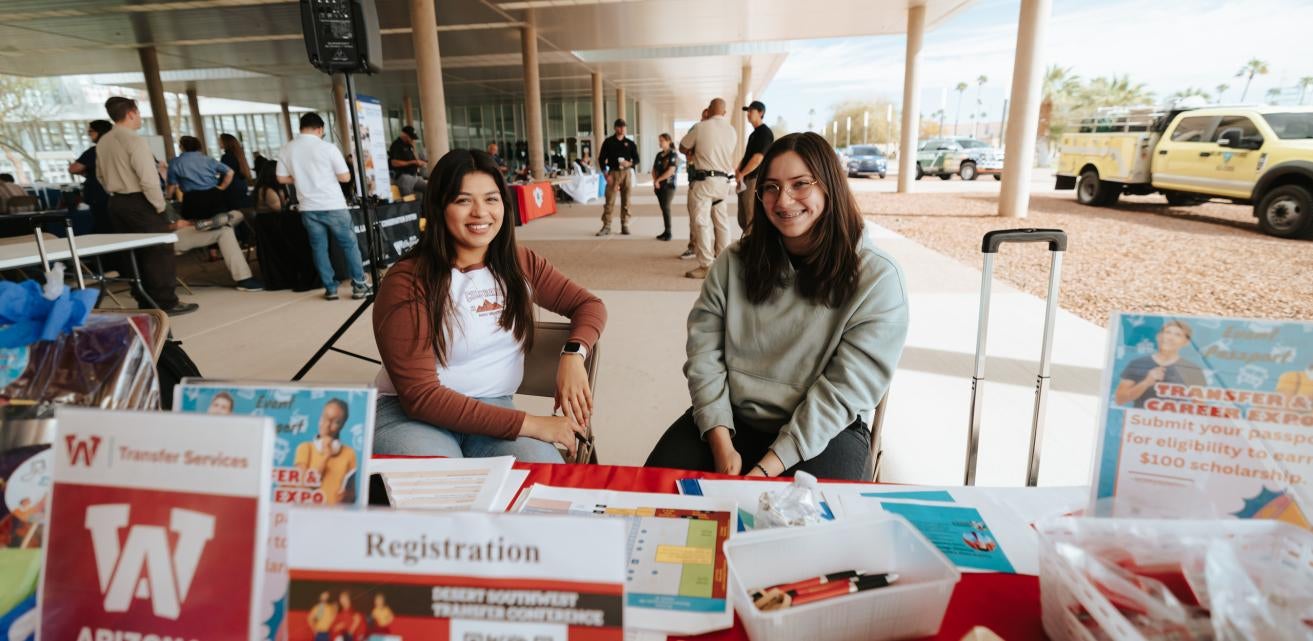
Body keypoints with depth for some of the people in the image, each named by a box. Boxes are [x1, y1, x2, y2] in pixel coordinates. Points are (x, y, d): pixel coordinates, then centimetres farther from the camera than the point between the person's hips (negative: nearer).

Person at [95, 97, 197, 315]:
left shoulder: (102, 142, 10)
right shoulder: (135, 141, -15)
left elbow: (101, 176, 17)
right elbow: (148, 179, -21)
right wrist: (160, 205, -10)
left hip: (116, 202, 8)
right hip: (139, 203, -8)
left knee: (134, 252, 12)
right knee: (159, 251, -3)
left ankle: (145, 303, 17)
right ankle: (167, 302, -4)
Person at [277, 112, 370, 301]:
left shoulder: (286, 150, 3)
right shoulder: (327, 148, -9)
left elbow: (282, 178, 8)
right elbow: (345, 177, -8)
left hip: (308, 208, 4)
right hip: (333, 206, -4)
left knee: (319, 248, 11)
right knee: (349, 245, 7)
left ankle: (330, 289, 13)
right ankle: (359, 286, 7)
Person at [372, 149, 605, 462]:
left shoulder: (521, 264, 4)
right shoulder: (408, 281, -12)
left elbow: (589, 305, 9)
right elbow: (420, 396, -17)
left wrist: (572, 355, -15)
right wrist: (528, 424, -21)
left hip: (492, 408, 4)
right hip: (411, 414, -3)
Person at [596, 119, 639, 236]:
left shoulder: (630, 143, 8)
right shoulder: (608, 142, 4)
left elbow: (636, 158, 10)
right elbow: (601, 159, 4)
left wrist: (630, 163, -12)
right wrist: (606, 174, -6)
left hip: (626, 173, 2)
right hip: (613, 173, -2)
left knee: (626, 201, 3)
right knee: (609, 201, -6)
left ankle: (625, 225, 11)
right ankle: (606, 226, -2)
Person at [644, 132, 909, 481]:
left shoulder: (877, 278, -7)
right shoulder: (736, 262, 3)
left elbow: (844, 390, -12)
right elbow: (703, 351, -2)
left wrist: (769, 467, -18)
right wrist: (721, 445, -13)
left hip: (822, 432, -2)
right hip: (732, 419, 3)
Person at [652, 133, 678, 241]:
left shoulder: (673, 155, -7)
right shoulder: (659, 154, 14)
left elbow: (670, 171, -16)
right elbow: (654, 169, 16)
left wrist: (658, 180, -9)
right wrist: (655, 181, -3)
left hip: (668, 185, -6)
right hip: (658, 186, 6)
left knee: (666, 208, -10)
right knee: (663, 208, 7)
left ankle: (668, 232, -6)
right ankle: (666, 231, 12)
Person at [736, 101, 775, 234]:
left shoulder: (765, 133, -11)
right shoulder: (754, 133, 18)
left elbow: (757, 159, -19)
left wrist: (741, 174, -12)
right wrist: (738, 169, 5)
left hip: (755, 180, -10)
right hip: (745, 180, 10)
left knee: (752, 219, -7)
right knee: (743, 219, 14)